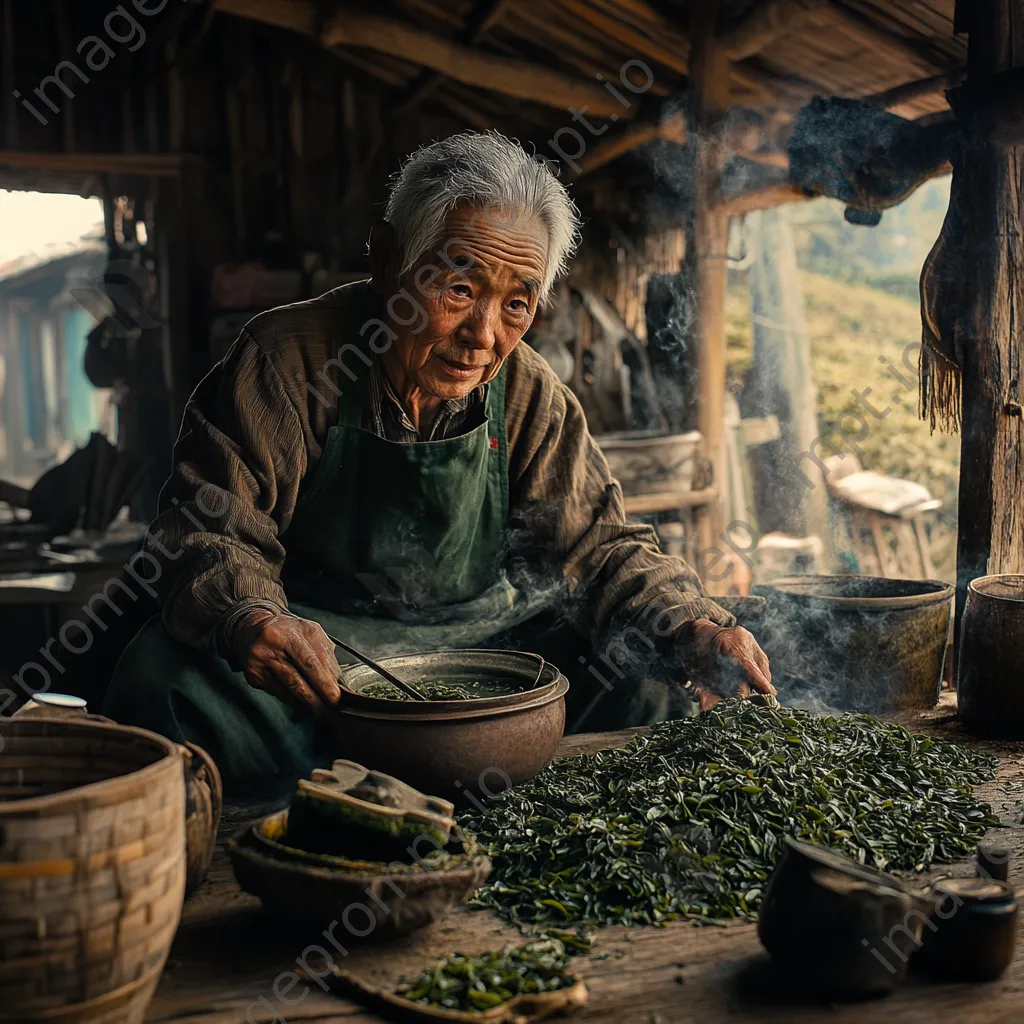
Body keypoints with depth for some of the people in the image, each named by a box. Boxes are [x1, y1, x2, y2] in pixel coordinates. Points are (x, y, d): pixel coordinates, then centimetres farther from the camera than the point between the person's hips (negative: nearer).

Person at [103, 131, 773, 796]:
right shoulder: (286, 358, -13)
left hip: (485, 640, 3)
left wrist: (692, 629, -19)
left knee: (650, 677, -16)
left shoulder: (530, 396, -2)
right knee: (169, 675, -32)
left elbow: (599, 543, 1)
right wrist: (248, 620, -36)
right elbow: (210, 529, -12)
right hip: (317, 643, -2)